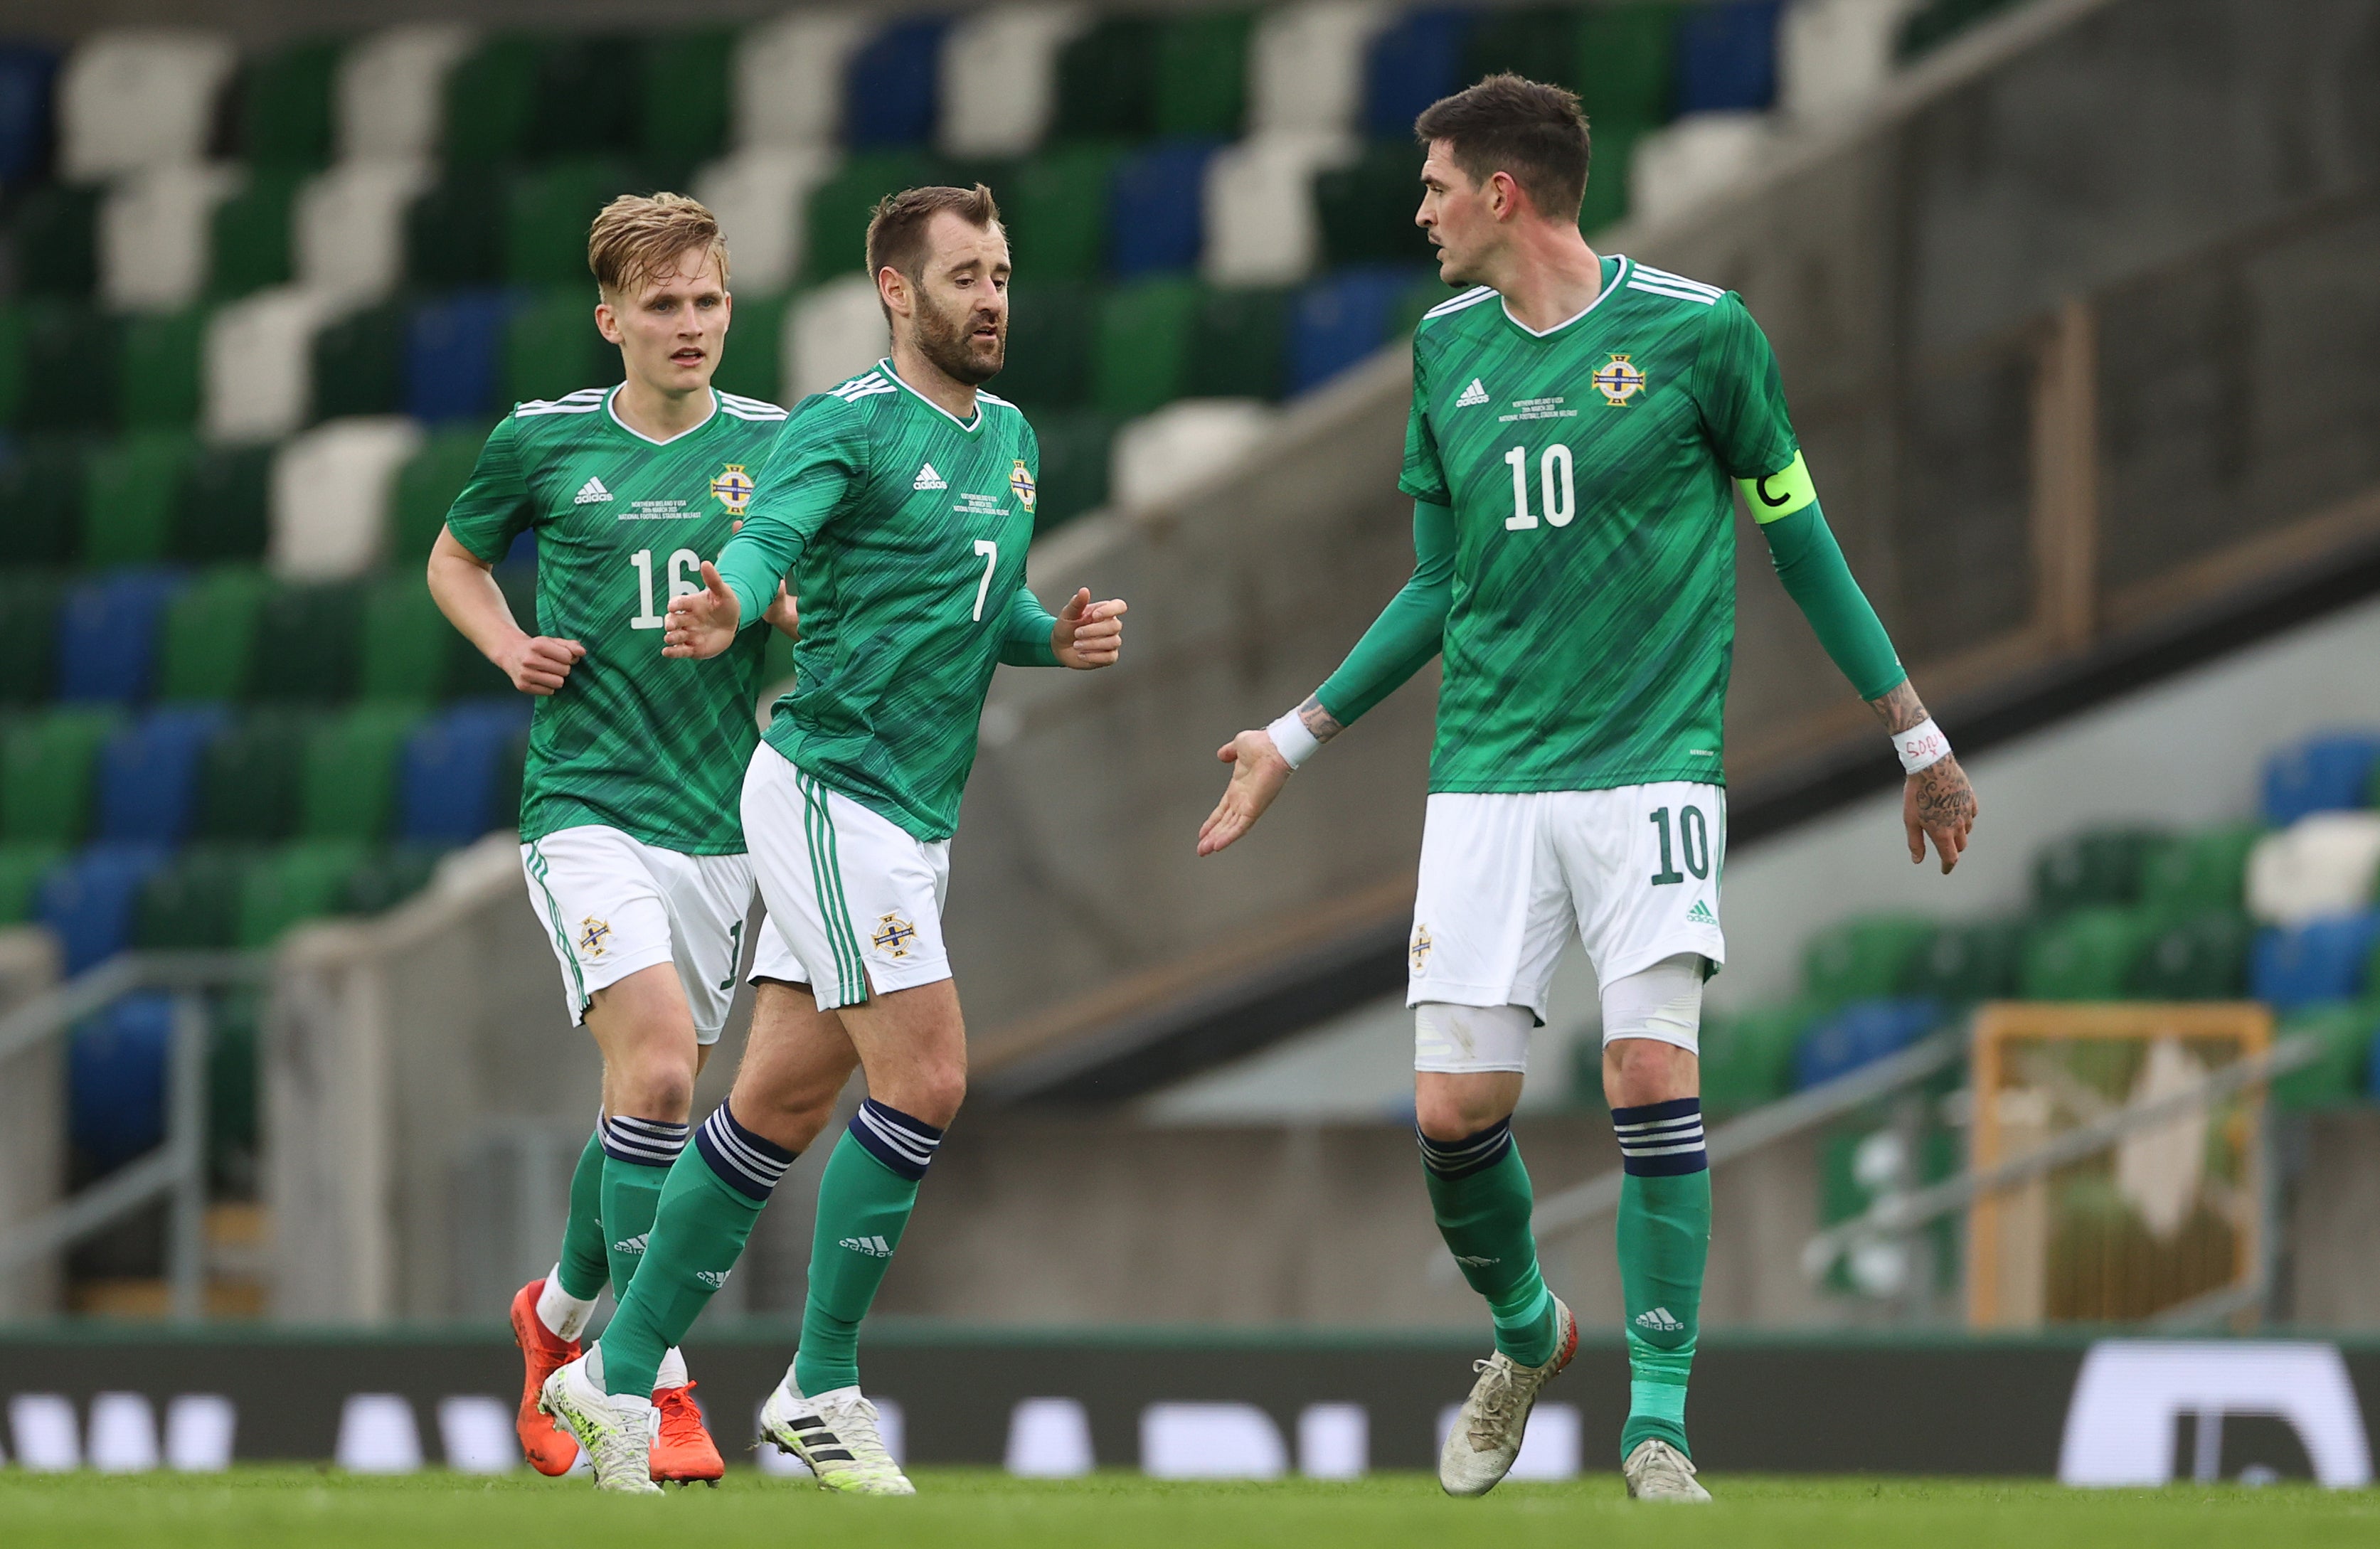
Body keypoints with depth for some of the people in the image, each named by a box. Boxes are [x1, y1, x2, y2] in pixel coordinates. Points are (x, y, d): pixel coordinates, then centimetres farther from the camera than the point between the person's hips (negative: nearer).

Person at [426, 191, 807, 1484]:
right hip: (587, 801, -4)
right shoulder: (541, 443, 1)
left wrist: (765, 575, -13)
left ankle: (559, 1311, 37)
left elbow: (818, 623, 9)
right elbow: (454, 561, 18)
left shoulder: (772, 445, 5)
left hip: (719, 816, 4)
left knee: (653, 1095, 10)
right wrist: (511, 649, -1)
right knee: (658, 1065, -20)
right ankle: (657, 1383, -16)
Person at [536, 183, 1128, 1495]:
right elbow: (767, 539, -28)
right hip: (830, 789, -8)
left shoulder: (1010, 438, 14)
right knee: (926, 1078, -14)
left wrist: (1056, 636, 4)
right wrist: (728, 611, -50)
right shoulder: (845, 427, -12)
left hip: (916, 819, 8)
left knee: (781, 1108, 10)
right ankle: (819, 1389, -4)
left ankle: (618, 1375, 18)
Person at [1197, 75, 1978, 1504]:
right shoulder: (1447, 347, 9)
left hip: (1651, 764, -4)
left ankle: (1659, 1423, -7)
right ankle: (1525, 1333, 26)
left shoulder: (1694, 329, -4)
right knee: (1455, 1107, -4)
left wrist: (1917, 739, 8)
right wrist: (1300, 739, 21)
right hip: (1489, 778, 4)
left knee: (1652, 1070, -17)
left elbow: (1796, 532, 5)